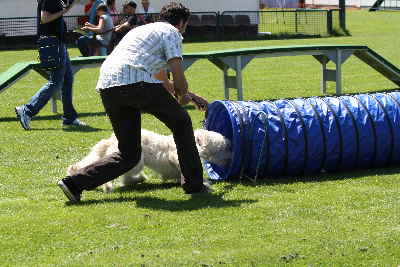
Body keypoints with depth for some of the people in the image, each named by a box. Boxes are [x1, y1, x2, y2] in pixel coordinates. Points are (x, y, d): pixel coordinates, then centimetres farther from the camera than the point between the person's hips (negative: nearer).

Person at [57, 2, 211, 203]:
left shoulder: (143, 30, 36)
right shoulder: (171, 32, 10)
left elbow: (162, 78, 47)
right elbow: (179, 78, 3)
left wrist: (187, 95, 56)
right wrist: (182, 97, 24)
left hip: (106, 87, 8)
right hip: (134, 82, -8)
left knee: (129, 155, 13)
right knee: (181, 122, 14)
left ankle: (75, 182, 0)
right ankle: (193, 184, 17)